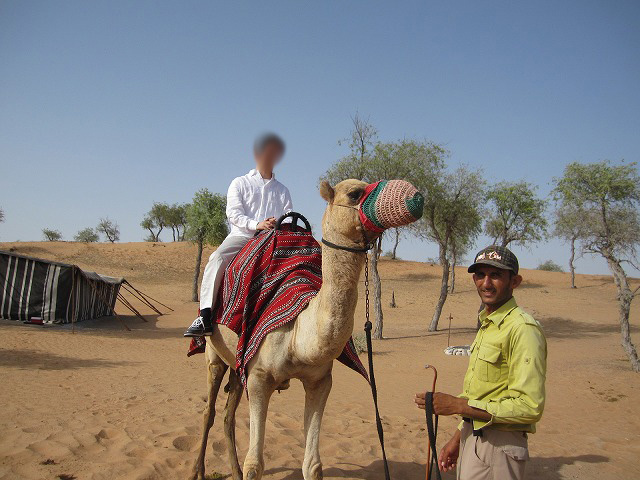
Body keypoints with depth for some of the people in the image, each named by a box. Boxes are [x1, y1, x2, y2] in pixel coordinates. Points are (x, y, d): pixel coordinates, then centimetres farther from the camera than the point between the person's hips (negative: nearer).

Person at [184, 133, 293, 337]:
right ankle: (205, 316, -34)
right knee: (216, 259, -29)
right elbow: (233, 213, 0)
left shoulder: (282, 190, 23)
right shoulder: (240, 183, 14)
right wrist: (257, 224, -15)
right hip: (242, 235, -2)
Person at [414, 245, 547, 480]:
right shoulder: (487, 324, 11)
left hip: (499, 447, -8)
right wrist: (458, 438, 18)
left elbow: (529, 407, -23)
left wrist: (458, 405, -21)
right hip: (472, 438, 8)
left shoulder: (523, 329, -19)